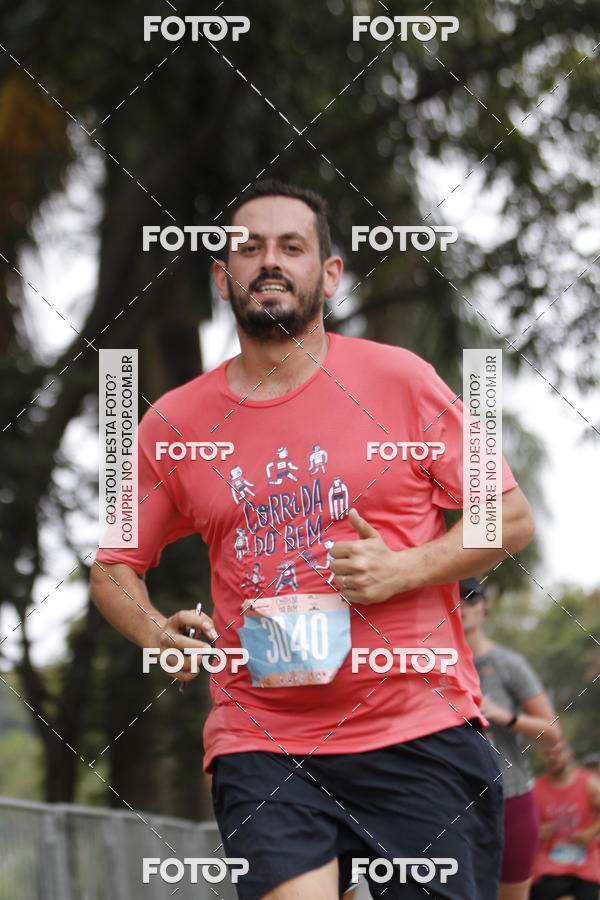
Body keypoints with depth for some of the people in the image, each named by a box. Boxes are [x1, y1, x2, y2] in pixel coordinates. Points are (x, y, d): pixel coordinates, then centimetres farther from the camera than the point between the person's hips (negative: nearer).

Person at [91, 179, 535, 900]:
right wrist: (160, 636, -4)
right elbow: (114, 568, 18)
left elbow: (511, 516, 6)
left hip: (420, 732, 0)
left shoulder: (398, 380, 3)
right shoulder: (173, 423, 8)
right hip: (261, 746, 0)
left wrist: (403, 570, -10)